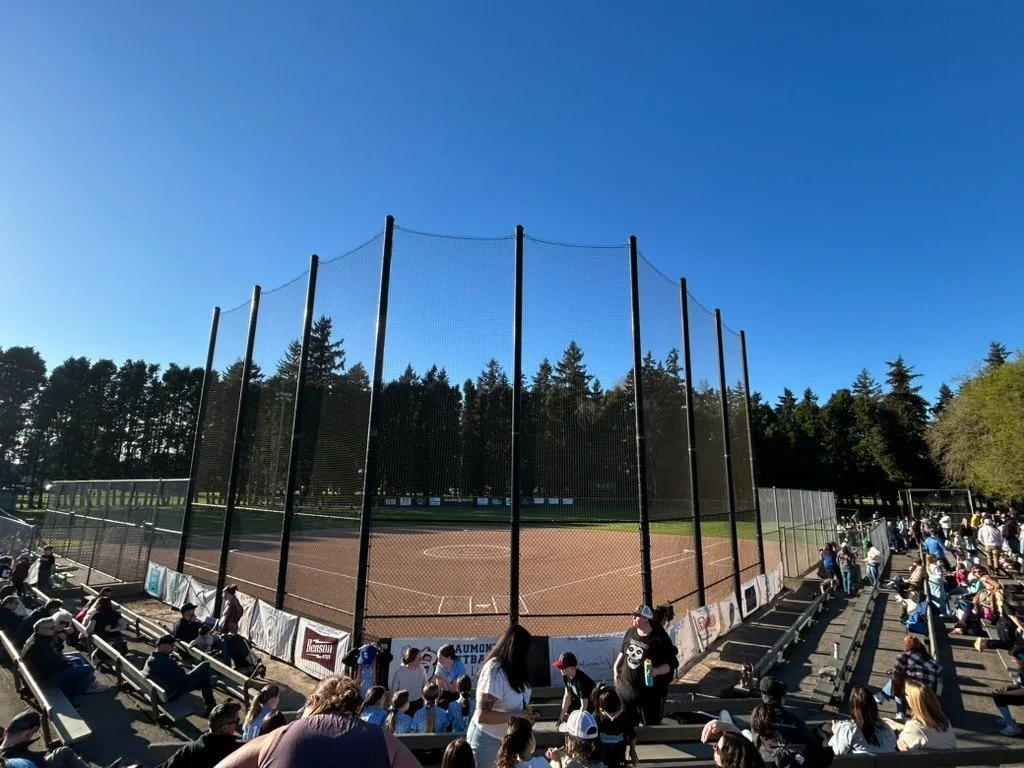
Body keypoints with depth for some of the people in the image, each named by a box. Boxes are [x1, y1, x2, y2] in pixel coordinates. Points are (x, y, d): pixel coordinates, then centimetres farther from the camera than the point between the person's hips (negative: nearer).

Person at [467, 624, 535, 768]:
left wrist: (526, 712, -11)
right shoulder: (495, 671, -28)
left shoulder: (511, 668, -1)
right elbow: (482, 715, -30)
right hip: (487, 739, -8)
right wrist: (516, 715, -26)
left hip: (507, 737, 8)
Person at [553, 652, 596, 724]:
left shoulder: (581, 681, -37)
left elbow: (584, 706, -30)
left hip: (590, 704, -7)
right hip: (577, 701, 7)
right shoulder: (566, 676, -16)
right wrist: (562, 716, -6)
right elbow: (567, 695, -5)